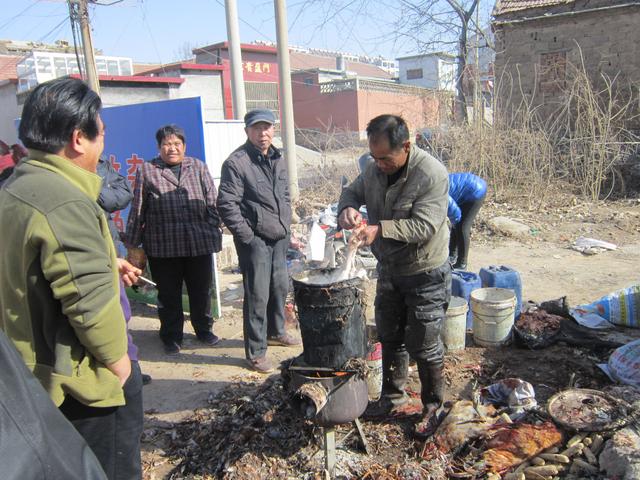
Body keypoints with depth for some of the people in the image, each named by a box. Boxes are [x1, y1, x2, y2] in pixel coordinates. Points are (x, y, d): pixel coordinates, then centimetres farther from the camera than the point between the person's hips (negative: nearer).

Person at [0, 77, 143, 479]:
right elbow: (90, 302, -28)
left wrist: (105, 262, 14)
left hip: (32, 369, 10)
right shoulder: (65, 203, -26)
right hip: (81, 381, -10)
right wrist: (118, 360, -14)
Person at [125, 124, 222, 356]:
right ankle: (172, 336, 27)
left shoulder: (199, 168, 10)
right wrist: (132, 243, 5)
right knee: (168, 294, 10)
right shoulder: (146, 171, 4)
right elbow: (137, 210, 5)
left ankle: (203, 329, 33)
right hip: (162, 246, -1)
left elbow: (212, 203, 8)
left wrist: (214, 233, 0)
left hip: (199, 243, 2)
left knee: (202, 290, 13)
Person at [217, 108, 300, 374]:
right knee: (257, 295, -2)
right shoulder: (236, 163, -13)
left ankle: (275, 331, 41)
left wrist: (286, 226, 14)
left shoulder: (277, 158, 11)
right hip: (255, 240, -7)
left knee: (280, 287, 19)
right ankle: (255, 352, 11)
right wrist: (247, 236, -16)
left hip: (279, 237, 7)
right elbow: (226, 205, -15)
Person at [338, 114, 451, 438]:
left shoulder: (431, 174, -25)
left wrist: (380, 229, -38)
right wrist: (347, 208, -13)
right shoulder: (375, 169, -4)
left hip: (425, 275, -7)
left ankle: (432, 407, 28)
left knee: (423, 346, 5)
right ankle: (393, 397, 39)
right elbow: (352, 191, 10)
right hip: (389, 270, 7)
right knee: (390, 338, 20)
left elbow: (424, 226, -30)